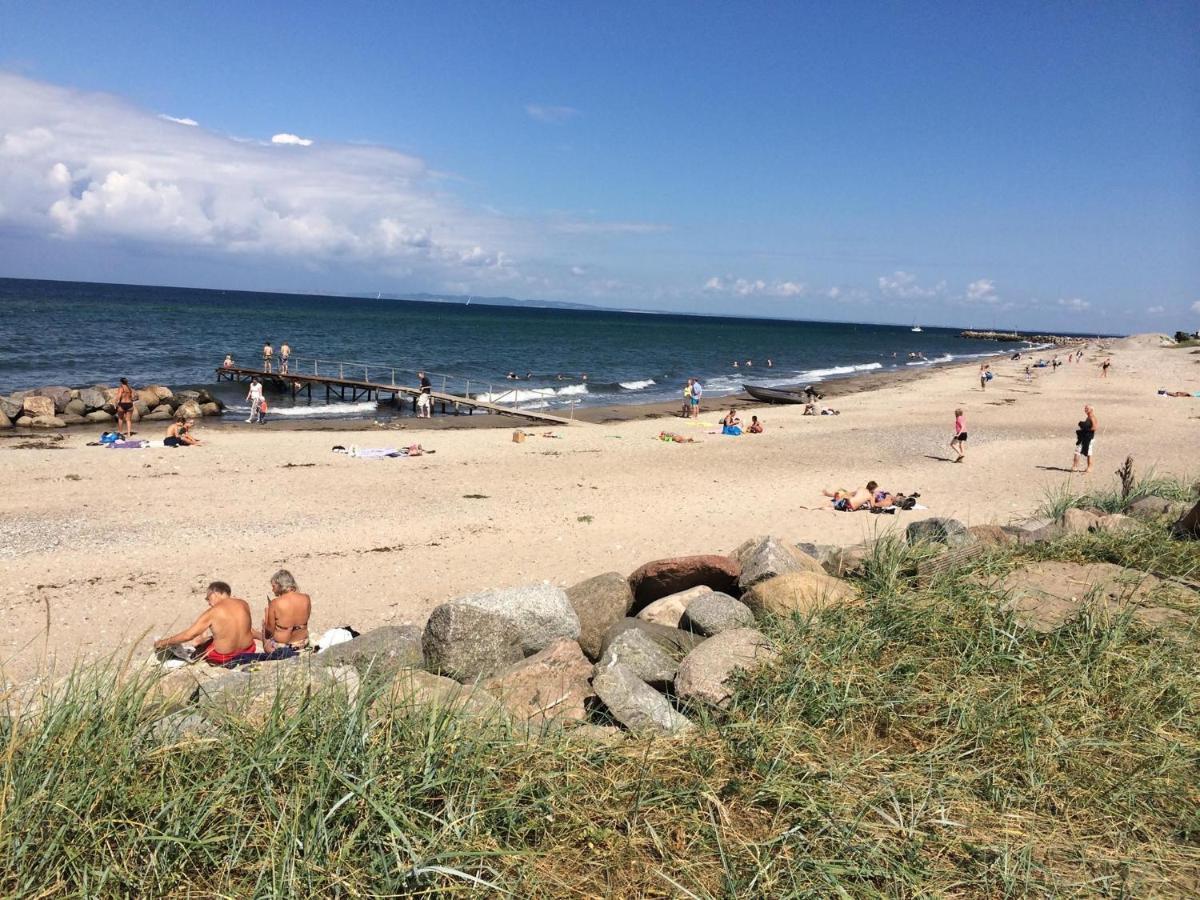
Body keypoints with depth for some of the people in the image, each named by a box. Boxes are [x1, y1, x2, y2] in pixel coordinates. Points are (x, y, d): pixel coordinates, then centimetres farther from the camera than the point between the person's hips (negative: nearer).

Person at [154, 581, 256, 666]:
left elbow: (187, 635, -12)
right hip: (248, 651, 5)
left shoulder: (213, 613, -14)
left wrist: (163, 642, -2)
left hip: (224, 658, -5)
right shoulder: (243, 604, -2)